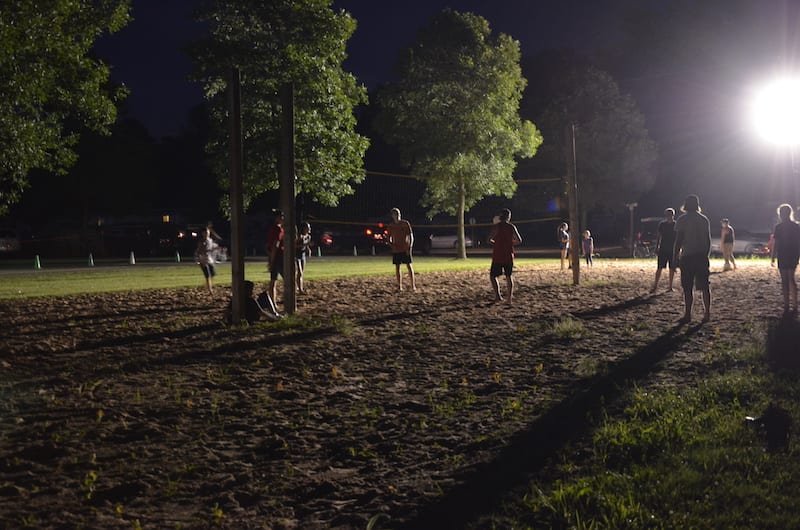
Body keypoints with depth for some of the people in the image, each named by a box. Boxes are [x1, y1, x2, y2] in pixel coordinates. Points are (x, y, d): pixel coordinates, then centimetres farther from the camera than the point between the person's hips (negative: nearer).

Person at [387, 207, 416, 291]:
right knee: (397, 267, 3)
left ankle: (413, 286, -4)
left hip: (405, 249, -3)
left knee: (409, 266, -5)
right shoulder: (390, 226, 6)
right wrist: (391, 243, -8)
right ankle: (399, 286, 9)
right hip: (396, 249, 3)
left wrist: (410, 247, -13)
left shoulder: (405, 223, -2)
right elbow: (389, 238, 15)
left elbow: (411, 236, -3)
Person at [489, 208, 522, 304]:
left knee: (493, 276, 9)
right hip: (509, 256, 3)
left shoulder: (496, 227, -8)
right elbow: (519, 240, 5)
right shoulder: (512, 227, 2)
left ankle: (498, 296, -3)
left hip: (497, 256, -3)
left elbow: (489, 240, -9)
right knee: (508, 276, 13)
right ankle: (509, 298, 6)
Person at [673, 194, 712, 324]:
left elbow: (678, 240, -9)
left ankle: (688, 315, -2)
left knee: (688, 288, -2)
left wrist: (675, 257, -4)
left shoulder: (682, 220, -6)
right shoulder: (704, 219, 9)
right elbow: (708, 241, 11)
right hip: (702, 256, 4)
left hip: (687, 256, -4)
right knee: (704, 286, 8)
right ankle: (707, 313, 7)